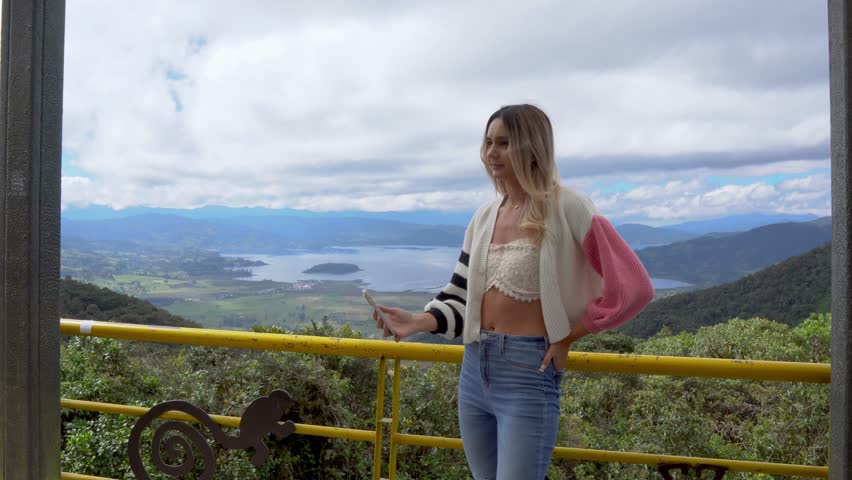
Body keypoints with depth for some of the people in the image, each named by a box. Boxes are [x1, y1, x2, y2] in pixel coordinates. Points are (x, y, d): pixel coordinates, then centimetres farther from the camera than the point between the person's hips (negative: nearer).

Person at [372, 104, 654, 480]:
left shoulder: (565, 207, -11)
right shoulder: (484, 217, 8)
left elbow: (632, 286, -13)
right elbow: (464, 296, 10)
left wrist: (569, 336, -8)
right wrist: (421, 321, -8)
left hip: (528, 372, -6)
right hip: (474, 368, 7)